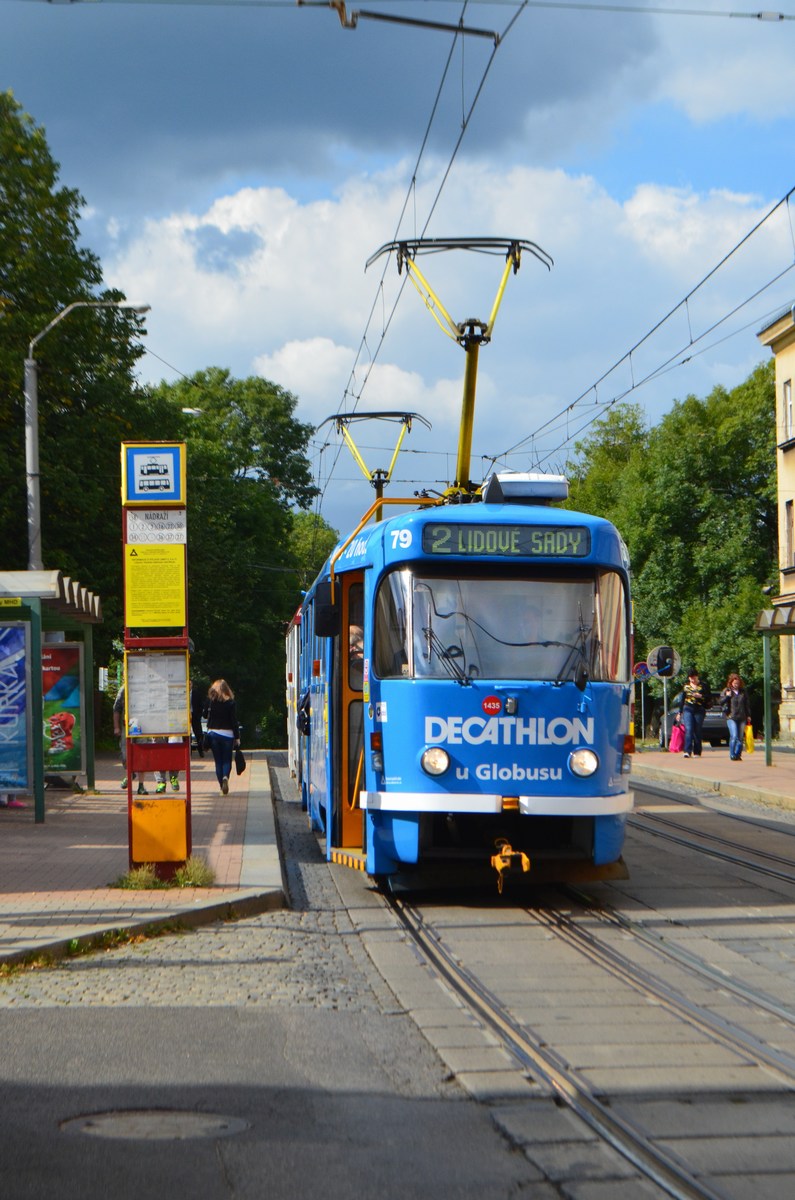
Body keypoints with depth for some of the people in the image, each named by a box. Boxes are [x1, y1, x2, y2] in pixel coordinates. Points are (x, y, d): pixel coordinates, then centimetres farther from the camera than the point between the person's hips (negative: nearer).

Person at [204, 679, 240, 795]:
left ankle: (222, 785, 3)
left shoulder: (210, 701, -3)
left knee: (218, 761, 9)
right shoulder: (230, 702, -6)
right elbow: (234, 721, -6)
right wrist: (237, 737, -2)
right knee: (227, 760, 7)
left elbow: (205, 714, 3)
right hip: (227, 734, -1)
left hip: (213, 734, 1)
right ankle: (225, 777, -22)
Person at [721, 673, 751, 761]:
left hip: (742, 718, 3)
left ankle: (738, 755, 13)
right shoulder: (726, 691, 5)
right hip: (731, 717, -3)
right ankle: (732, 755, -7)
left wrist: (748, 715, 14)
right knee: (734, 736, -15)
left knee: (740, 738, 3)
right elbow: (721, 702, 3)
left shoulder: (743, 692, 11)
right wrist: (727, 696, -13)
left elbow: (747, 704, 17)